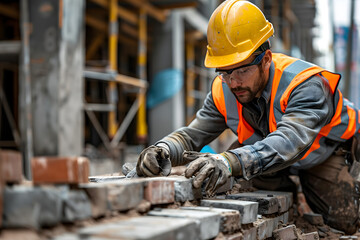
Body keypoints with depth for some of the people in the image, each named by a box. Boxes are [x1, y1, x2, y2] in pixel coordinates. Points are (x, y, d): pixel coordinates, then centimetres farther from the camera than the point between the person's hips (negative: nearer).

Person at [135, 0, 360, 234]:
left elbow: (289, 141, -57)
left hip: (324, 150, -4)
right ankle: (287, 196, 7)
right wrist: (162, 151, -49)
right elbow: (192, 134, -23)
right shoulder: (223, 90, -24)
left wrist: (229, 162, -75)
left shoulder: (305, 85, -41)